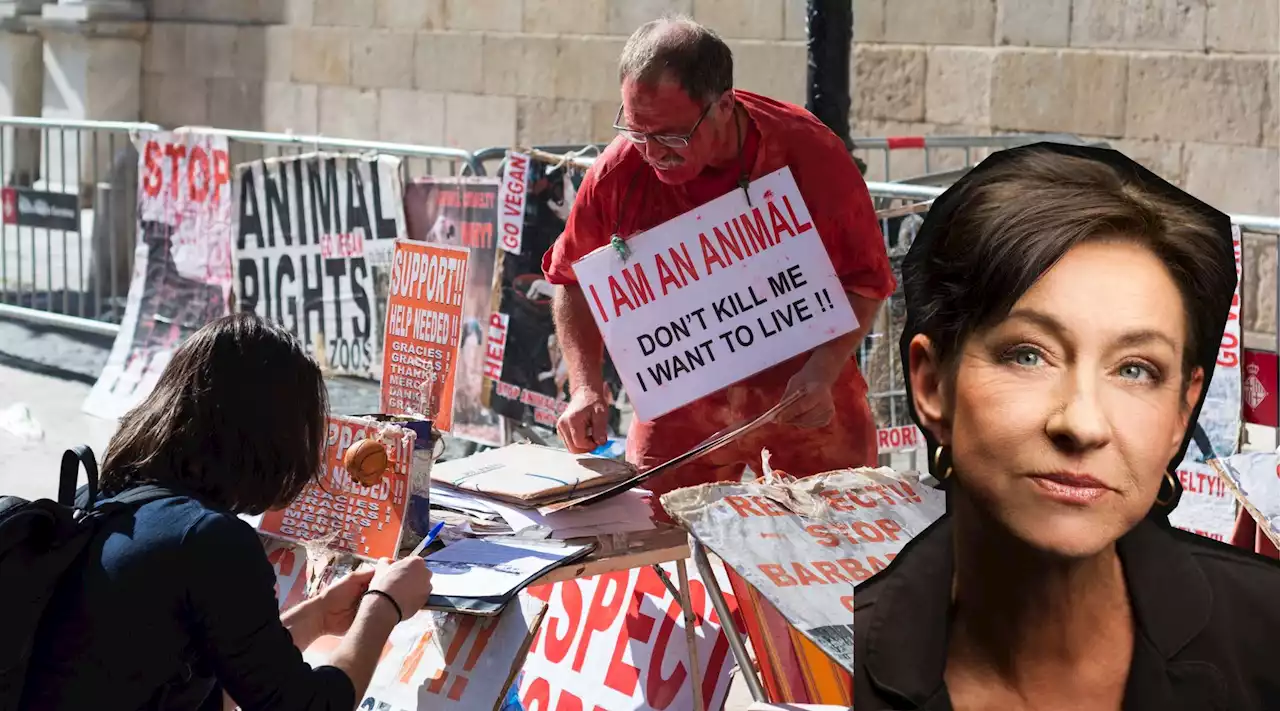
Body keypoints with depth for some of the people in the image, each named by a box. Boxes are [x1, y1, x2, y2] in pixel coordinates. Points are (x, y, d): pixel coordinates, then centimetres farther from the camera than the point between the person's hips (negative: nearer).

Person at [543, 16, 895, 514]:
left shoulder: (808, 154, -18)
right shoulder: (619, 170, -14)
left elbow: (864, 280, -9)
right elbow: (573, 281, 2)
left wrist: (822, 373, -24)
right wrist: (586, 388, -11)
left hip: (804, 396, -1)